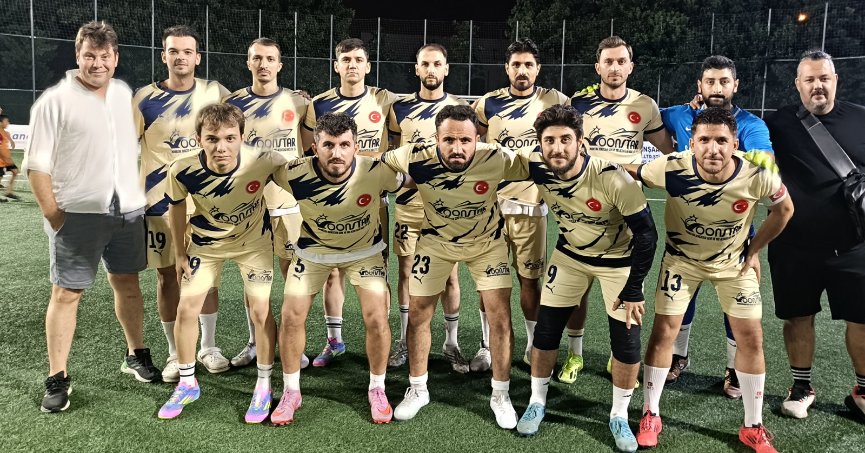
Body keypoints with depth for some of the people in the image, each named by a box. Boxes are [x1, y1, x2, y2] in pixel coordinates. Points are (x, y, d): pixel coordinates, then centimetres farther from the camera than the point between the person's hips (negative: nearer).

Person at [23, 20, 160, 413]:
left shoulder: (124, 94, 8)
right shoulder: (54, 101, -7)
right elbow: (36, 165, -7)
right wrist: (53, 215, -11)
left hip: (127, 210, 5)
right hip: (78, 215, -4)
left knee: (127, 283, 14)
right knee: (66, 293, 1)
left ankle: (136, 355, 29)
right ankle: (57, 379, 10)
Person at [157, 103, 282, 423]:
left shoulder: (263, 162, -34)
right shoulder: (183, 170, -29)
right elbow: (177, 207, -7)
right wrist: (180, 253, 0)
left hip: (254, 240, -1)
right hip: (206, 241, 2)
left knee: (260, 310, -3)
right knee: (187, 308, 3)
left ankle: (264, 385, 18)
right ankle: (187, 384, 25)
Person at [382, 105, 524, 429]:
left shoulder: (497, 159, -32)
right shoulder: (416, 158, -30)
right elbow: (374, 161, -12)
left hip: (487, 241, -1)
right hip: (436, 240, 1)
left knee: (500, 315, -4)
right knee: (418, 313, 5)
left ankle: (500, 395, 17)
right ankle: (417, 390, 27)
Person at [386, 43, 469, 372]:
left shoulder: (460, 108, 3)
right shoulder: (400, 108, 5)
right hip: (408, 201, 1)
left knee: (450, 275, 3)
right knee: (407, 272, 8)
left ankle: (451, 343, 18)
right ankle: (404, 341, 22)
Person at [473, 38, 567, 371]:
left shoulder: (554, 101, 1)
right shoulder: (488, 103, 2)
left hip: (531, 205, 0)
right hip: (492, 202, 1)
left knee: (529, 279, 7)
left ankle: (534, 346, 25)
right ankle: (487, 346, 21)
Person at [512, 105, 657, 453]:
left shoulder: (612, 179, -34)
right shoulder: (536, 166, -23)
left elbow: (646, 234, -26)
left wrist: (633, 290, -24)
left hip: (619, 259, -3)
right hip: (570, 255, 3)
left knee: (627, 342, -4)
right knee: (545, 332, 3)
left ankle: (619, 417, 19)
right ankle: (537, 403, 25)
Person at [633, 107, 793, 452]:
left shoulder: (757, 177, -28)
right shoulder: (672, 170, -32)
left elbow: (784, 208, -6)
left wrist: (755, 250, -3)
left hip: (734, 262, 1)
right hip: (682, 258, -1)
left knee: (751, 338, 1)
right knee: (663, 331, -3)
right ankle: (650, 415, 15)